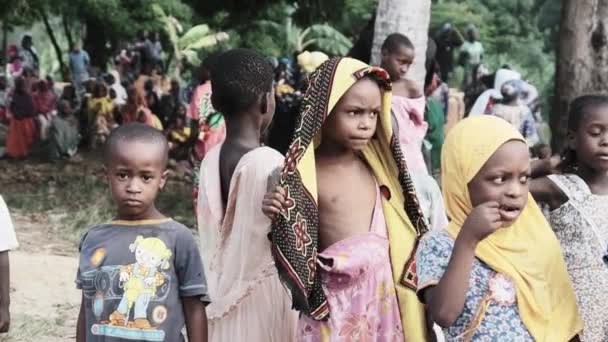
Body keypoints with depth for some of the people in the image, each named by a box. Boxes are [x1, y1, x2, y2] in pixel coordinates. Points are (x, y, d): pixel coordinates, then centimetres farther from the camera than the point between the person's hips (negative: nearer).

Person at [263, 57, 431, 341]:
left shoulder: (375, 163, 6)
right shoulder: (304, 172, -8)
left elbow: (398, 229, 13)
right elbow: (299, 246, -5)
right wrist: (278, 218, -22)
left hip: (386, 291, 5)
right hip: (336, 298, -4)